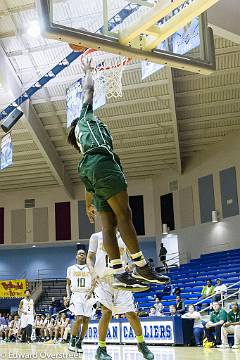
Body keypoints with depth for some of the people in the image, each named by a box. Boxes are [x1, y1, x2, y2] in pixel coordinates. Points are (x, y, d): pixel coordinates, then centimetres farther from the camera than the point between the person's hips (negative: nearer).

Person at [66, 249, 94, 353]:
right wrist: (68, 296, -1)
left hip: (88, 296, 2)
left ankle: (79, 342, 11)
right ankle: (72, 340, 0)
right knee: (79, 318, -19)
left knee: (86, 320, -4)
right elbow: (68, 284, 14)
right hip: (76, 295, -2)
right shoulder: (71, 269, 12)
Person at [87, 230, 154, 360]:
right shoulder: (97, 237, 2)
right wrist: (93, 273, -16)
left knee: (131, 313, 0)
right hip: (103, 279, -2)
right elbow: (89, 257, 2)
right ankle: (101, 349, -1)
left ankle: (142, 344, 20)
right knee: (106, 312, -14)